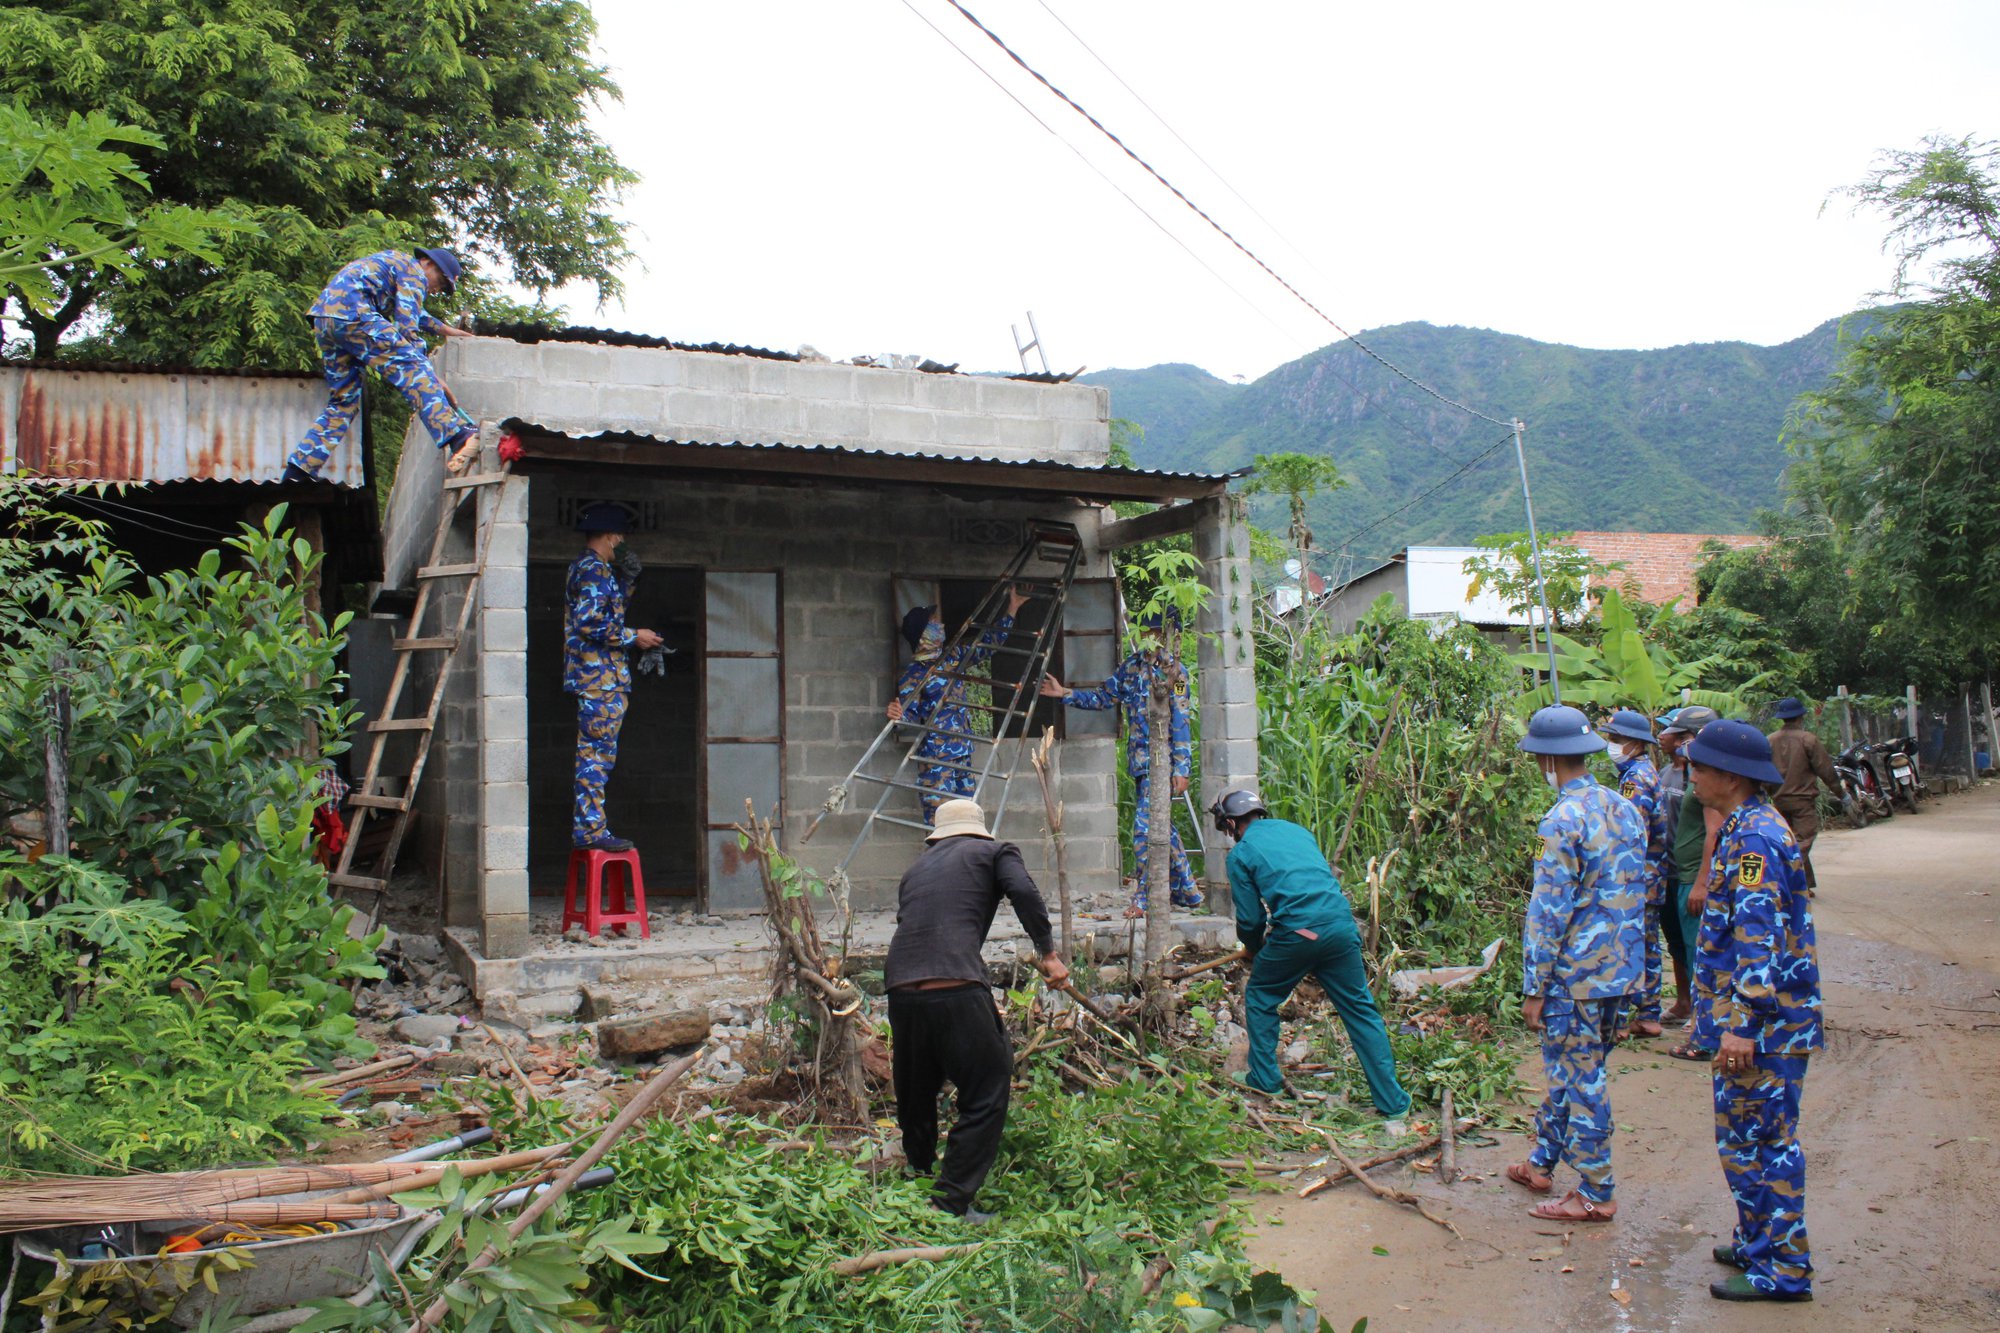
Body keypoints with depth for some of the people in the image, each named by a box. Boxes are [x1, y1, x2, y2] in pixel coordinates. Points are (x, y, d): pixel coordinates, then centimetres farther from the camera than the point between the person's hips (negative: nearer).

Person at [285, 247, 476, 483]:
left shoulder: (395, 261, 35)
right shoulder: (414, 272, 5)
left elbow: (410, 311, 49)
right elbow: (407, 326, -4)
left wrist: (444, 329, 57)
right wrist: (433, 377, -3)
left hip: (322, 318, 10)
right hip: (352, 314, -10)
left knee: (344, 400, 13)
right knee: (413, 368, -16)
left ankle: (300, 467, 10)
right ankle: (456, 436, -32)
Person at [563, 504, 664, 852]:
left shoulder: (582, 567, 20)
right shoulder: (594, 569, -12)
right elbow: (590, 623, -21)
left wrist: (624, 583, 20)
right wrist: (633, 637, -11)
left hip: (593, 676, 10)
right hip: (601, 677, -10)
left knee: (593, 754, 13)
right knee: (597, 754, -8)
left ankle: (585, 826, 18)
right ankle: (591, 830, -6)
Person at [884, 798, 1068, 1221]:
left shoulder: (917, 867, 29)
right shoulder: (995, 851, 16)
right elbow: (1025, 894, -3)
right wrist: (1048, 953, 1)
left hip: (900, 991, 5)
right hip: (956, 990, -5)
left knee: (914, 1097, 20)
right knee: (985, 1095, 3)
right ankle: (953, 1202, -2)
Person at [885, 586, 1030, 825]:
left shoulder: (955, 658, 12)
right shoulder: (912, 675, -5)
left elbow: (989, 643, 22)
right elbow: (910, 716, -10)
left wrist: (1012, 608, 22)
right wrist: (895, 714, -34)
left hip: (963, 753, 6)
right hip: (935, 758, -6)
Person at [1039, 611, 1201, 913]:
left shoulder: (1173, 671, -10)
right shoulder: (1132, 665, 10)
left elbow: (1180, 722, -12)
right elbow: (1104, 697, 20)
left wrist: (1181, 769, -14)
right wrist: (1065, 694, 12)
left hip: (1161, 760, -7)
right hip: (1139, 760, 7)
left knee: (1146, 825, -10)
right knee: (1160, 825, 14)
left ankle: (1147, 897, -2)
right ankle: (1185, 890, 26)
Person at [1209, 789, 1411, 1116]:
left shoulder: (1241, 853, 6)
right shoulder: (1295, 829, 21)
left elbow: (1250, 919, 4)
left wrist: (1253, 949, 27)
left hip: (1296, 934, -4)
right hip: (1342, 925, 4)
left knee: (1259, 999, 21)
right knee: (1361, 1010, 11)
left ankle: (1265, 1079, 25)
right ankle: (1392, 1099, 10)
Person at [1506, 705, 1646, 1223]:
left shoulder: (1563, 820, -19)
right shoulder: (1626, 810, 7)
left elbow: (1549, 914, -18)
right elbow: (1637, 895, 15)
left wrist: (1534, 988, -12)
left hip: (1577, 975, -8)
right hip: (1623, 970, 8)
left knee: (1580, 1080, 3)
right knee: (1568, 1070, 20)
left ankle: (1595, 1195, 13)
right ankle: (1543, 1161, 34)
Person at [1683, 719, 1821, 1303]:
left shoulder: (1753, 838, -20)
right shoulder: (1750, 827, 13)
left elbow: (1759, 938, -26)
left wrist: (1741, 1023, -26)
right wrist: (1728, 1015, 28)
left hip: (1764, 1022, -10)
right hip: (1772, 1018, 10)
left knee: (1754, 1138, -2)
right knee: (1759, 1135, 19)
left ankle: (1781, 1269, 7)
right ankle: (1762, 1242, 30)